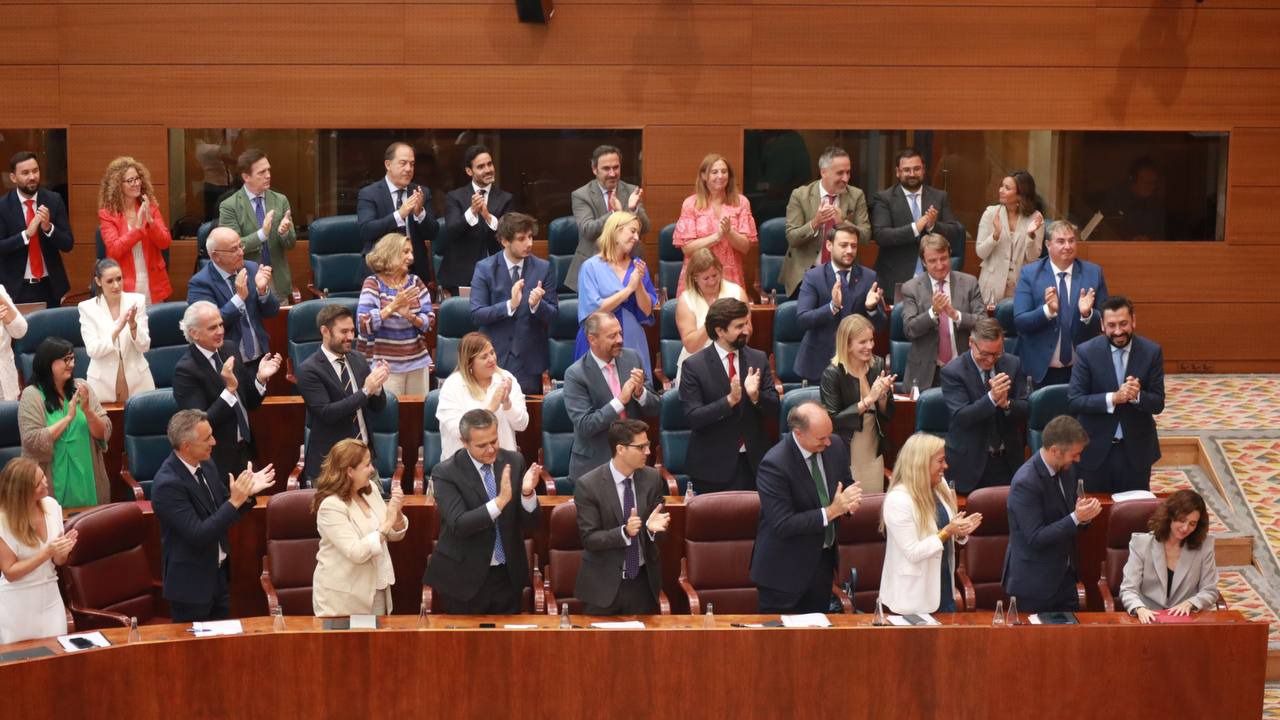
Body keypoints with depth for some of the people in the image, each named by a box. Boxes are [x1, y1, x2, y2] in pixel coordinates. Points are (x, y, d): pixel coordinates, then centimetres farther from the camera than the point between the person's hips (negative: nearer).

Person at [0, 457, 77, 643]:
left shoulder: (52, 506, -4)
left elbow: (57, 561, 6)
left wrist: (63, 550, -17)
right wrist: (46, 553, -24)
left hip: (50, 596, 4)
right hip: (17, 603, -4)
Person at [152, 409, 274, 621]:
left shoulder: (206, 466, 0)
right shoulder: (167, 484, -24)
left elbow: (224, 515, 10)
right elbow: (198, 535, -27)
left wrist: (247, 493, -8)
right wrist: (235, 501, -28)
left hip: (219, 574, 8)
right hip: (190, 583, -8)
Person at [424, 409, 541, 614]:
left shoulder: (514, 462, -1)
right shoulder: (446, 472, -12)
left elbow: (530, 523, -1)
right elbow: (458, 525, -24)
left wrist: (527, 493, -22)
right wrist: (500, 501, -35)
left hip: (508, 575, 4)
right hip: (465, 578, -3)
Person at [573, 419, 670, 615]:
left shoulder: (652, 478, -2)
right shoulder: (588, 485, -14)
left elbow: (658, 534, 2)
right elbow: (589, 539, -14)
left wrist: (653, 526, -21)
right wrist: (624, 532, -30)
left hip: (643, 582, 3)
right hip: (604, 584, -3)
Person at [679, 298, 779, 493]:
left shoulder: (759, 359, 4)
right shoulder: (694, 366, -8)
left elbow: (774, 409, 3)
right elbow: (694, 418, -14)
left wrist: (755, 396, -18)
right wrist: (730, 400, -26)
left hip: (752, 462, 4)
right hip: (714, 466, -3)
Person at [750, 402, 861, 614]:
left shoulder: (836, 446, -5)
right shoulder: (774, 464, -24)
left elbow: (846, 484, 12)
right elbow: (782, 525, -26)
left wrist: (849, 502, -13)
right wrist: (831, 511, -28)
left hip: (824, 561, 6)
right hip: (786, 568, -6)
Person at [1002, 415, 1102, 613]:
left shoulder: (1067, 469, 1)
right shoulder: (1025, 483, -23)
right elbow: (1035, 538, -23)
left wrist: (1084, 514, -9)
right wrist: (1076, 518, -28)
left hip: (1064, 575, 7)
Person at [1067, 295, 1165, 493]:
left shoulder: (1152, 352, -5)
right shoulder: (1086, 352, -9)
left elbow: (1158, 403, -4)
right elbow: (1073, 401, -13)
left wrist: (1137, 396, -26)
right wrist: (1113, 398, -26)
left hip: (1137, 449, 1)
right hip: (1097, 448, -1)